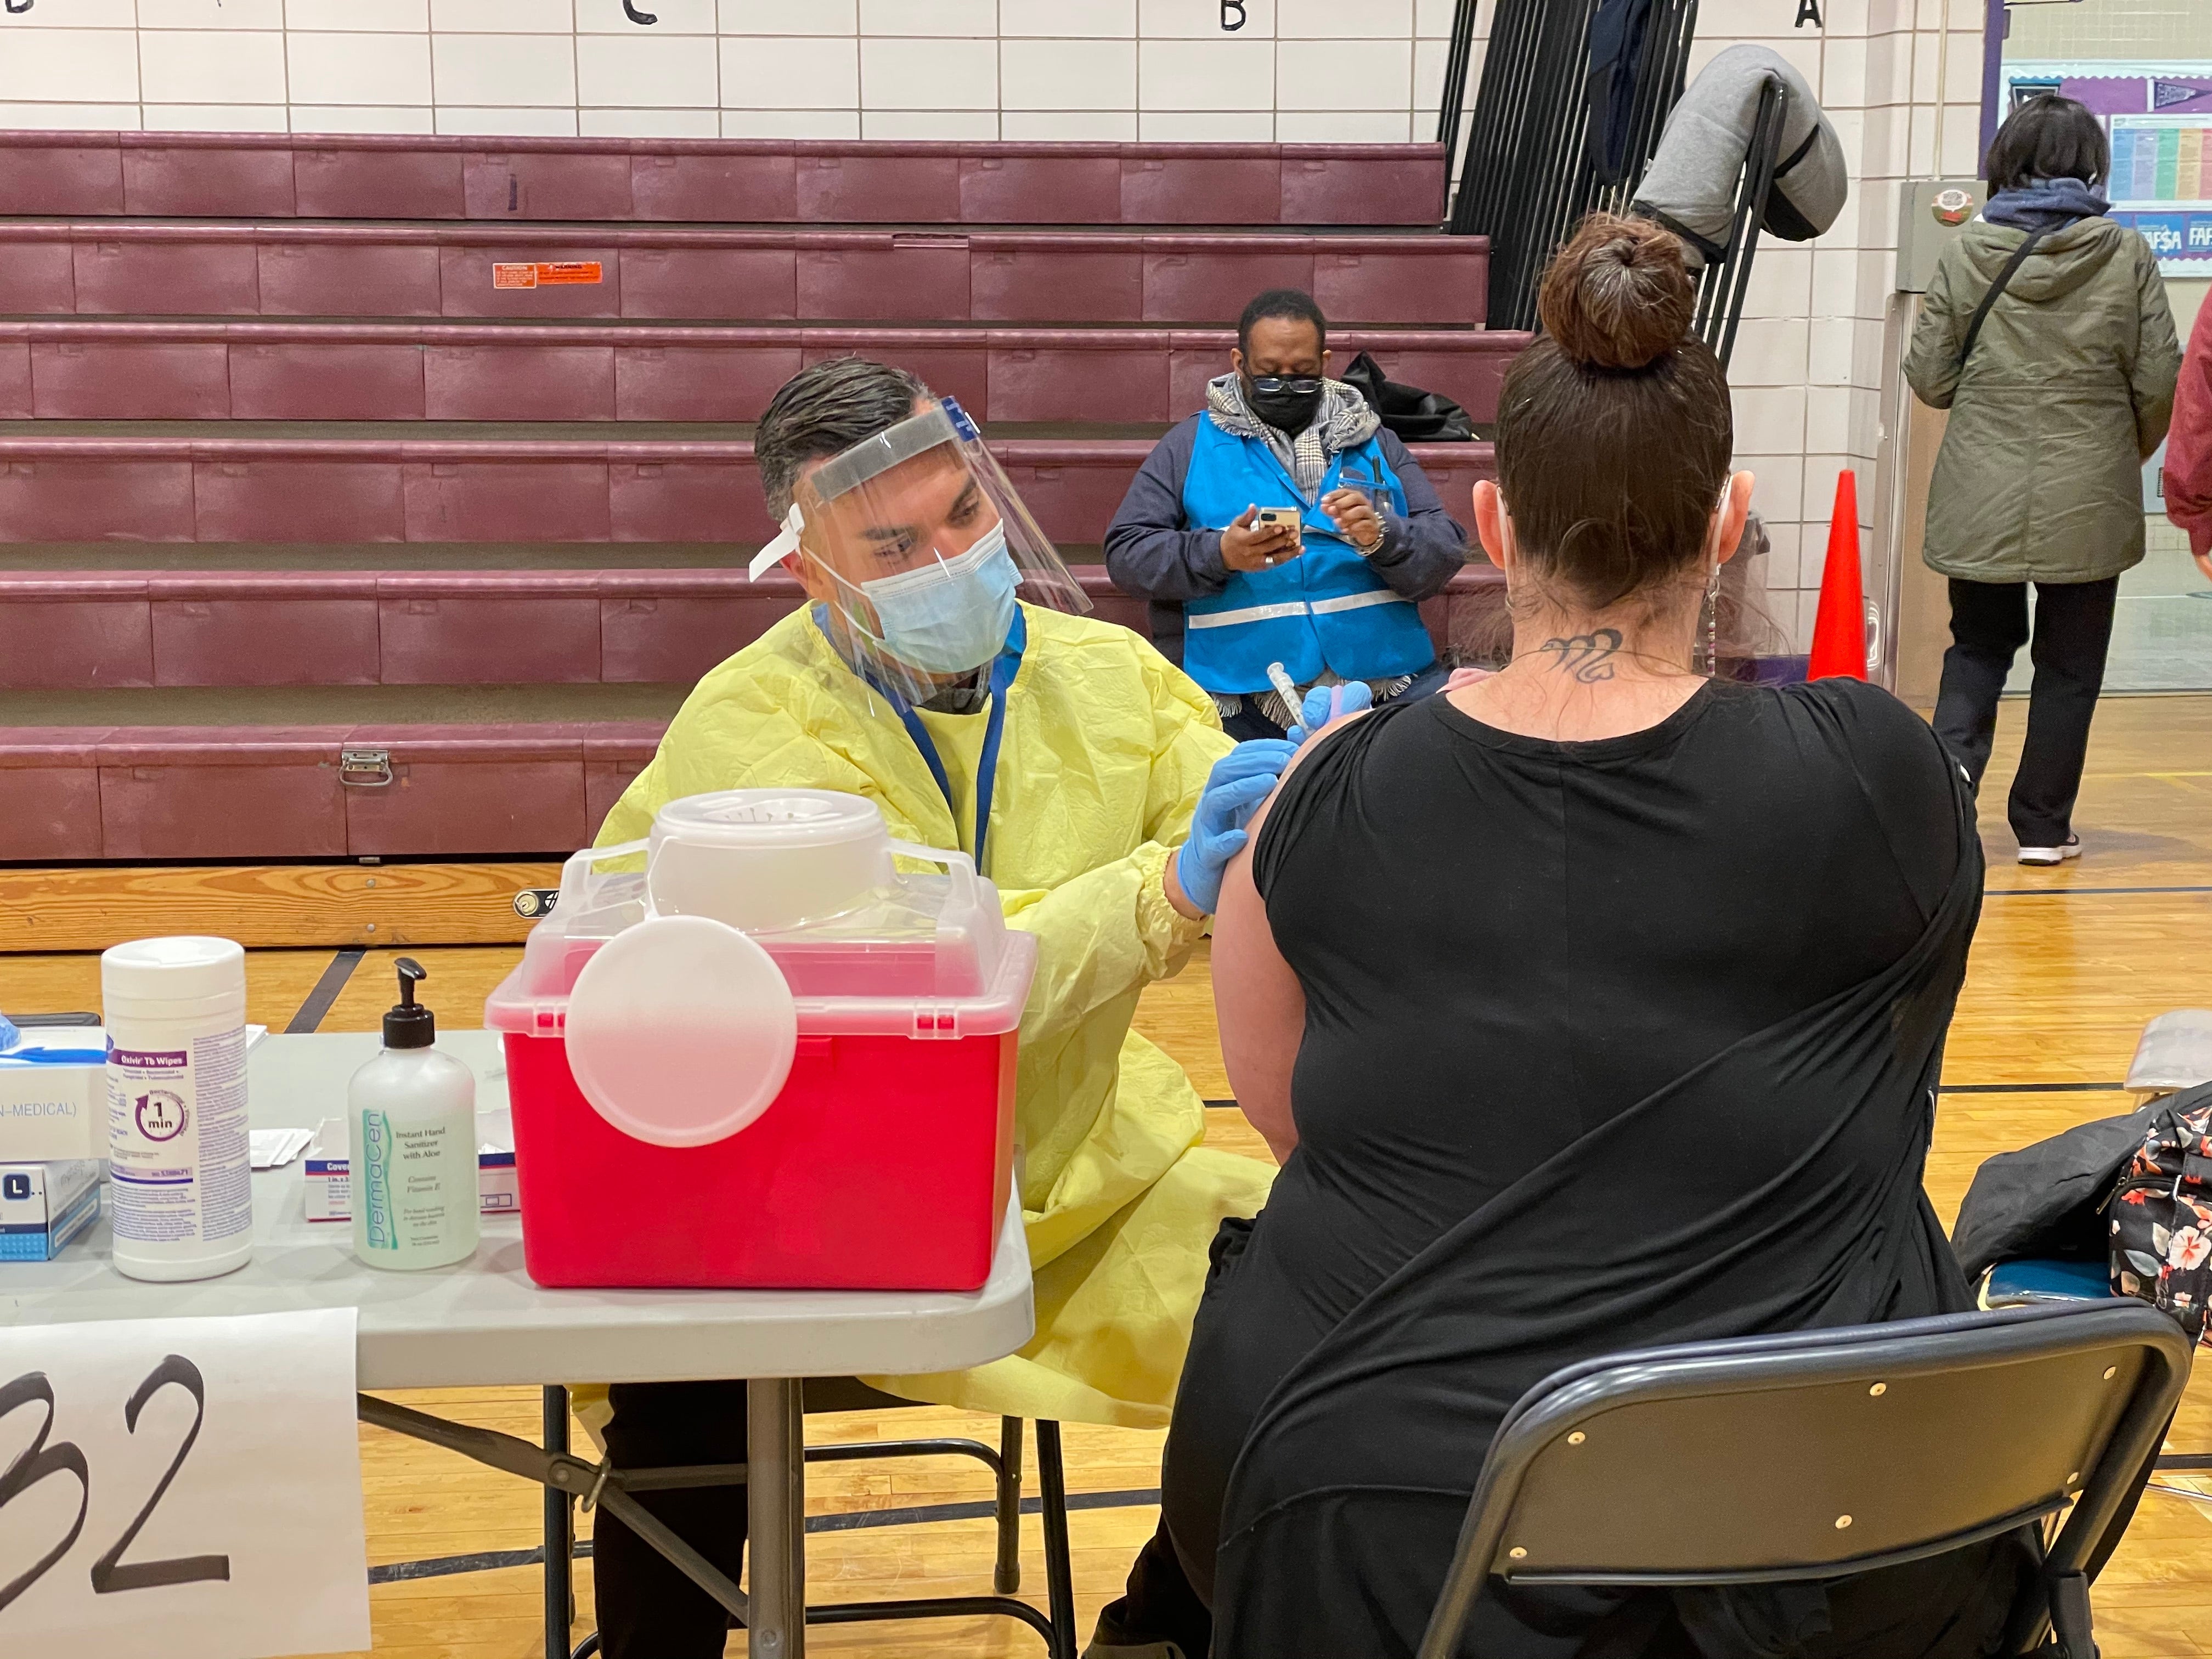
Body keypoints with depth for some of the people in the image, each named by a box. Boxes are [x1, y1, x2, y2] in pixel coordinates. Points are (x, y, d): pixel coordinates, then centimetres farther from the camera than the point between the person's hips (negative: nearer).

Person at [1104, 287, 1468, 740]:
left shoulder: (1372, 442, 17)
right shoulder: (1191, 446, 12)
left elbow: (1445, 551, 10)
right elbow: (1126, 553, 4)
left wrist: (1382, 538, -12)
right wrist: (1219, 555, -13)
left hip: (1384, 676, 1)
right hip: (1239, 687, -1)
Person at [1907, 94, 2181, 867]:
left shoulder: (1966, 252, -3)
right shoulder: (2127, 255, -5)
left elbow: (1929, 376, 0)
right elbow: (2158, 383, -3)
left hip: (1982, 500, 1)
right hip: (2088, 504, -1)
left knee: (1977, 648, 17)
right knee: (2068, 668, 12)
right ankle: (2043, 825, 17)